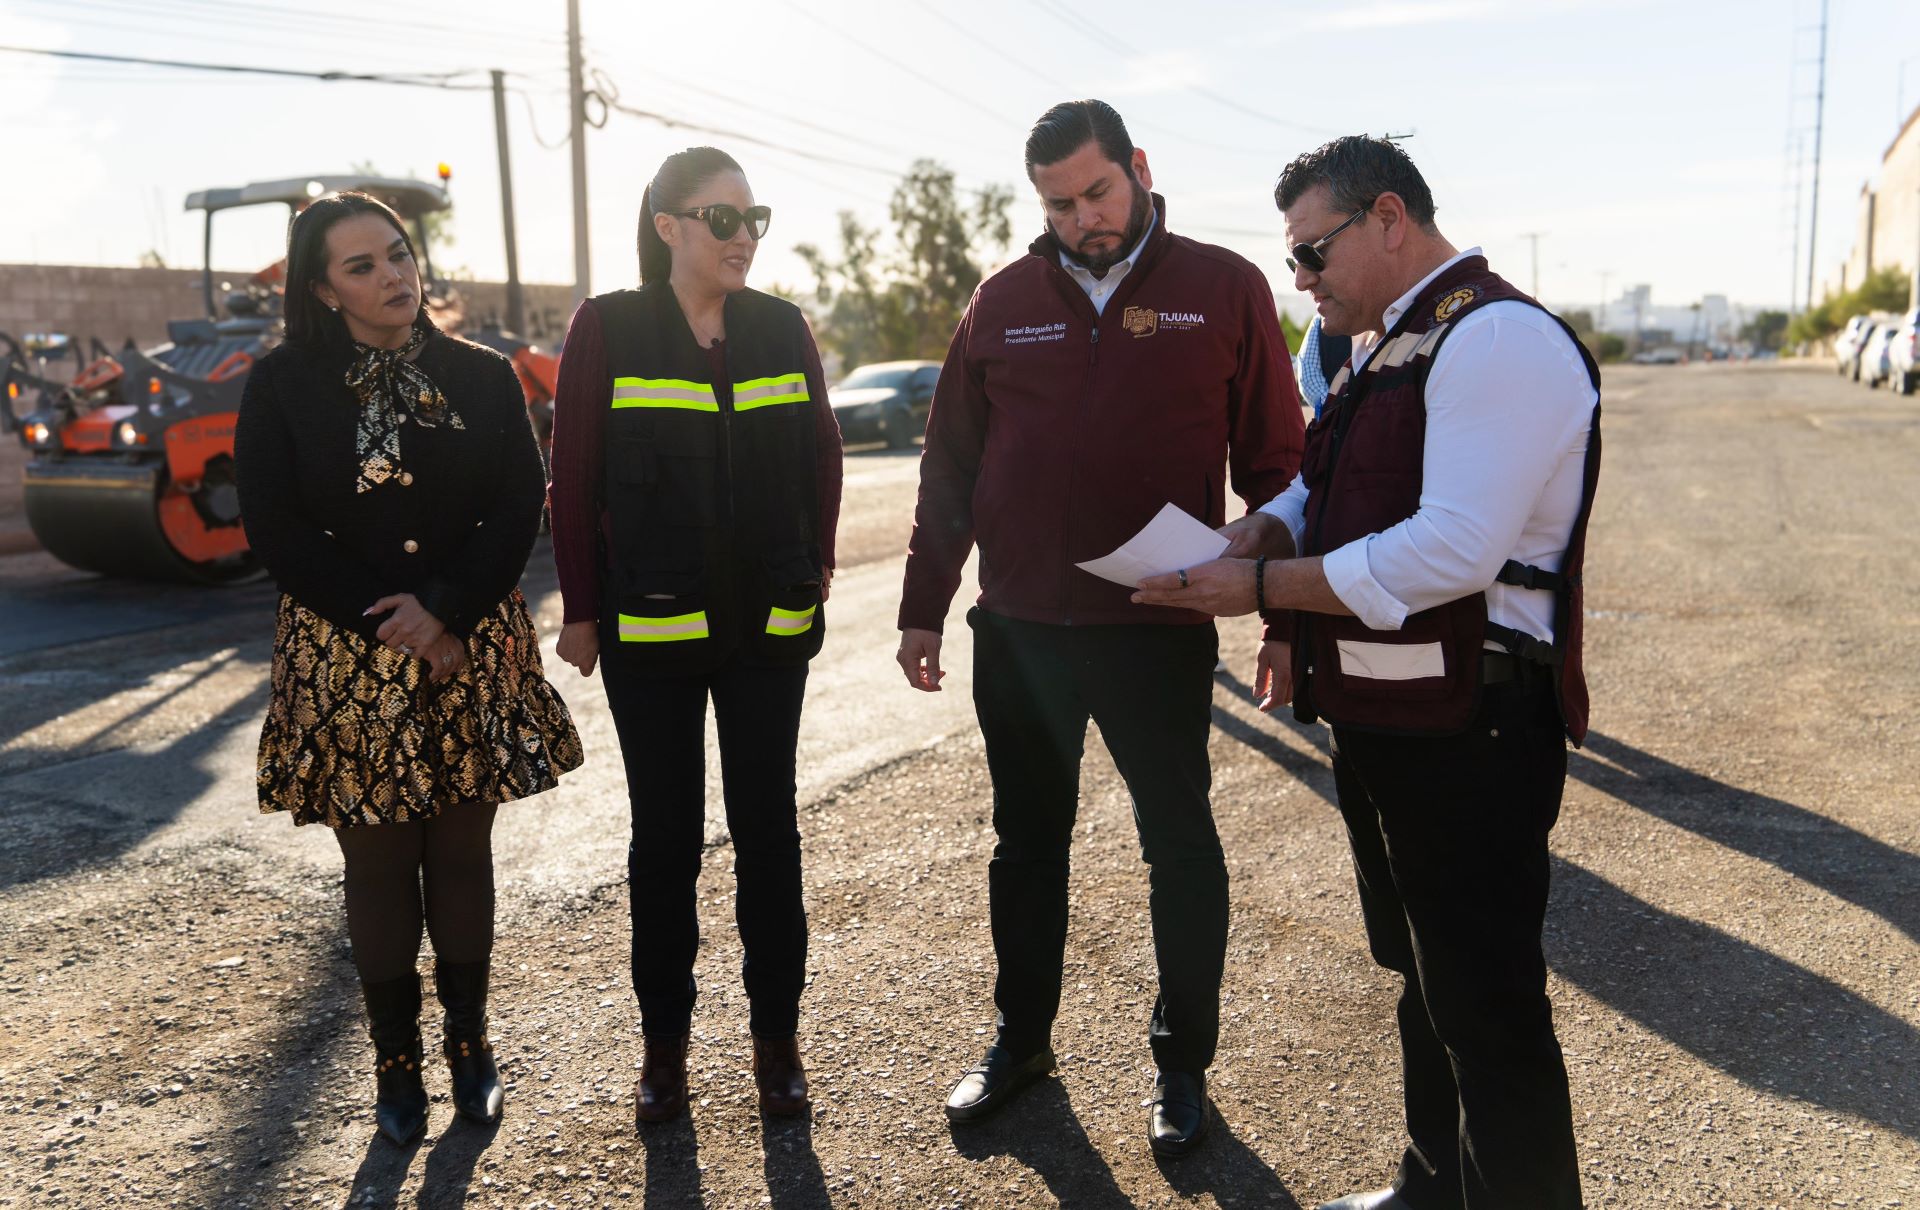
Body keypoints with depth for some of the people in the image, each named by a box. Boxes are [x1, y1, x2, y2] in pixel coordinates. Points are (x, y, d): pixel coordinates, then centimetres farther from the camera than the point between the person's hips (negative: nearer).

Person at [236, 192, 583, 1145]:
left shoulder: (482, 378, 3)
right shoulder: (283, 387, 0)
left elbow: (518, 513, -2)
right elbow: (275, 530, -5)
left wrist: (445, 609, -15)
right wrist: (389, 625, -11)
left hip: (471, 643, 1)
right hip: (345, 652, -1)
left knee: (462, 851, 8)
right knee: (377, 862, 5)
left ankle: (468, 1040, 24)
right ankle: (396, 1061, 20)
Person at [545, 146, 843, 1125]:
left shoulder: (780, 327, 4)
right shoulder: (608, 328, -4)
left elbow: (821, 452, 10)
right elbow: (573, 475, -3)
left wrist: (814, 565, 3)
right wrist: (583, 609, -3)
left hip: (770, 623, 2)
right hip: (650, 629, -2)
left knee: (768, 828, 8)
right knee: (664, 836, 8)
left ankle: (776, 1034, 23)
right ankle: (664, 1040, 24)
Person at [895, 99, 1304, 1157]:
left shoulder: (1224, 289, -2)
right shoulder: (1004, 302, 5)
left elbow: (1272, 463, -1)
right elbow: (949, 467, 8)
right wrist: (924, 607, 7)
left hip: (1160, 632, -3)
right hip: (1018, 630, 3)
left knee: (1180, 847, 9)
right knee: (1026, 841, 16)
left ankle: (1183, 1061, 28)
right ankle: (1021, 1038, 35)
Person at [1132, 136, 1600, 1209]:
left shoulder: (1497, 336, -17)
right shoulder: (1391, 347, 15)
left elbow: (1453, 550, -27)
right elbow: (1323, 490, 22)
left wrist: (1262, 586, -21)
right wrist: (1262, 532, -1)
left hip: (1465, 734, -10)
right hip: (1383, 719, 10)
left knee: (1487, 1009, 2)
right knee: (1422, 975, 22)